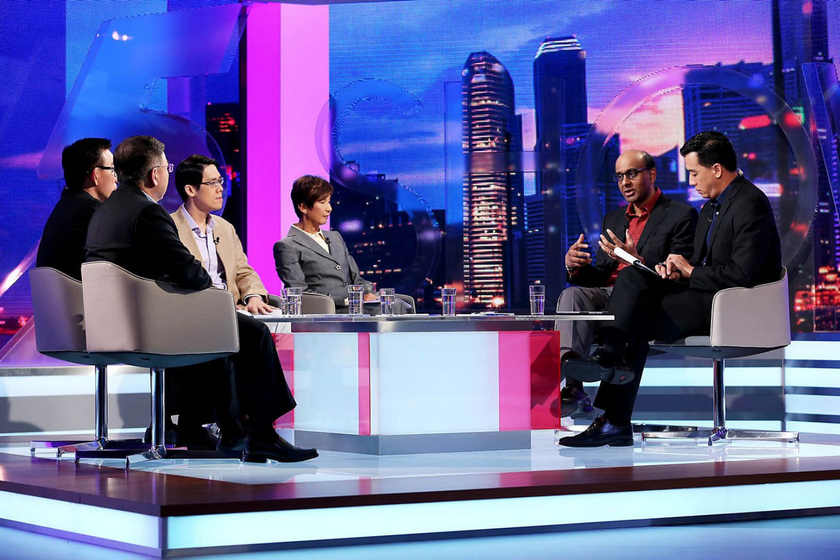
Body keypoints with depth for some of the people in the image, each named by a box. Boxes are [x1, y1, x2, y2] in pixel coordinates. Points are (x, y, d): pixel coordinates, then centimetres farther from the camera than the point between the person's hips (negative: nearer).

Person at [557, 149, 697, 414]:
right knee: (573, 294, -26)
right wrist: (575, 266, 1)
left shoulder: (681, 215, 6)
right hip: (606, 293, 5)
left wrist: (636, 260, -20)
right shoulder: (614, 218, 27)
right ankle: (570, 379, -46)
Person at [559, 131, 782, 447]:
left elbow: (742, 273, -22)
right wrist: (678, 272, 0)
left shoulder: (750, 204, -13)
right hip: (707, 296, 9)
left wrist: (689, 271, -10)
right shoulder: (711, 207, 19)